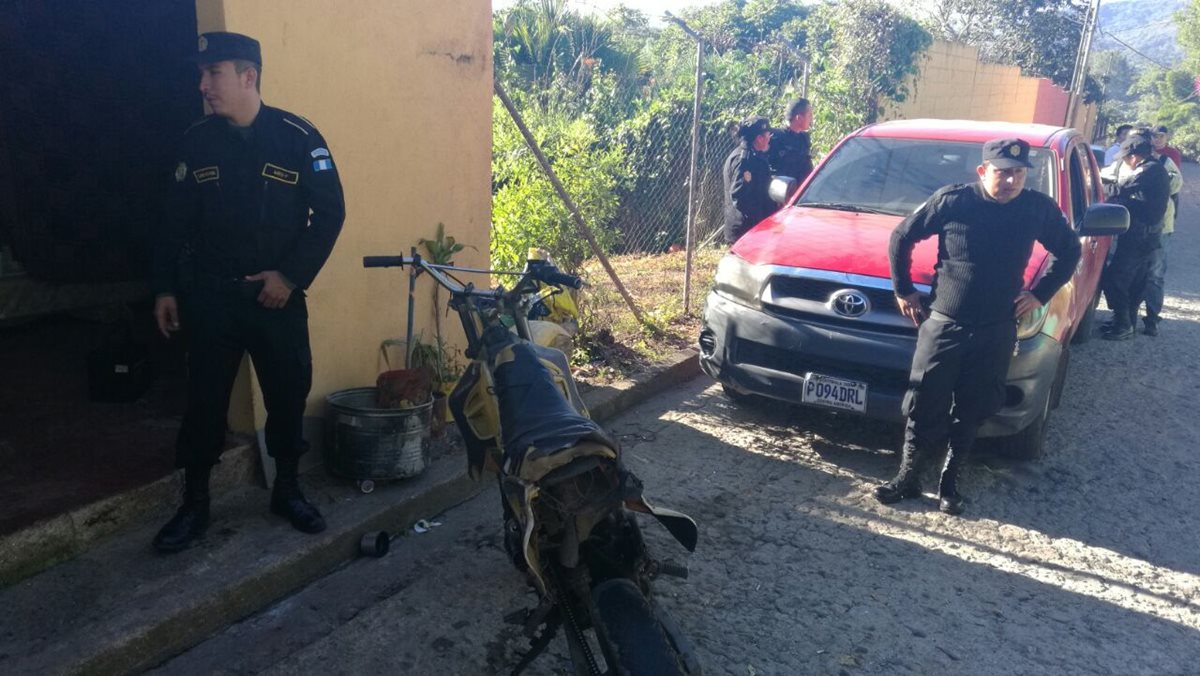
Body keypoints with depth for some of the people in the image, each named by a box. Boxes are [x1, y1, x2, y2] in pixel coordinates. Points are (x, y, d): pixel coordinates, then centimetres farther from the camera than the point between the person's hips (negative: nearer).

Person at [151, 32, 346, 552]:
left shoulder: (298, 137, -6)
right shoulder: (196, 141, 2)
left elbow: (330, 212, -6)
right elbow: (176, 221, 8)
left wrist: (292, 275, -12)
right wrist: (165, 288, 5)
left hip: (276, 296, -1)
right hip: (208, 297, 2)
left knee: (288, 393, 7)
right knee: (204, 399, 6)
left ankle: (287, 490, 26)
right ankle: (194, 504, 21)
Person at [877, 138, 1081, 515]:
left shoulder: (1039, 209, -2)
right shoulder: (952, 201, -9)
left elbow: (1069, 251, 15)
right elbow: (901, 238, 1)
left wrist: (1041, 294, 4)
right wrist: (903, 290, 1)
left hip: (997, 332, 2)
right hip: (943, 325, -2)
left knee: (971, 413, 10)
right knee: (924, 409, 0)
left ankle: (949, 481, 25)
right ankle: (907, 477, 16)